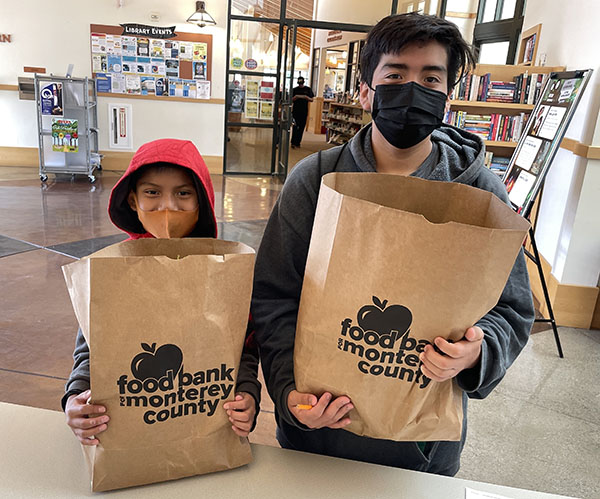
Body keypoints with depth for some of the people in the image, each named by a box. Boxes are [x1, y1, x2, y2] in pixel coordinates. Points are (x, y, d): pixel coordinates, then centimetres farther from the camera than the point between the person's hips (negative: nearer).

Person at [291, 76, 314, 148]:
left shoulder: (308, 89, 7)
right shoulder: (295, 89, 6)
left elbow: (312, 99, 7)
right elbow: (291, 100, 5)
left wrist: (306, 97, -12)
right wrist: (295, 97, -15)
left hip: (304, 111, 1)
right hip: (296, 111, -1)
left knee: (301, 127, 4)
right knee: (295, 127, -7)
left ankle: (298, 143, 12)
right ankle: (293, 142, -6)